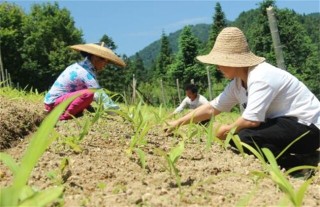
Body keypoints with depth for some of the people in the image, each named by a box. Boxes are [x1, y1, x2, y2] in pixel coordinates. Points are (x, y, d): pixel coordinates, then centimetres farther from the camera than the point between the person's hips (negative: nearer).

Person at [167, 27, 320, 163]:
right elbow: (212, 108, 9)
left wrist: (227, 130, -13)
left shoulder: (261, 78, -25)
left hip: (306, 127, -10)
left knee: (246, 137, -28)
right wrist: (178, 123, 6)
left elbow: (252, 120, -34)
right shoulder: (237, 82, 4)